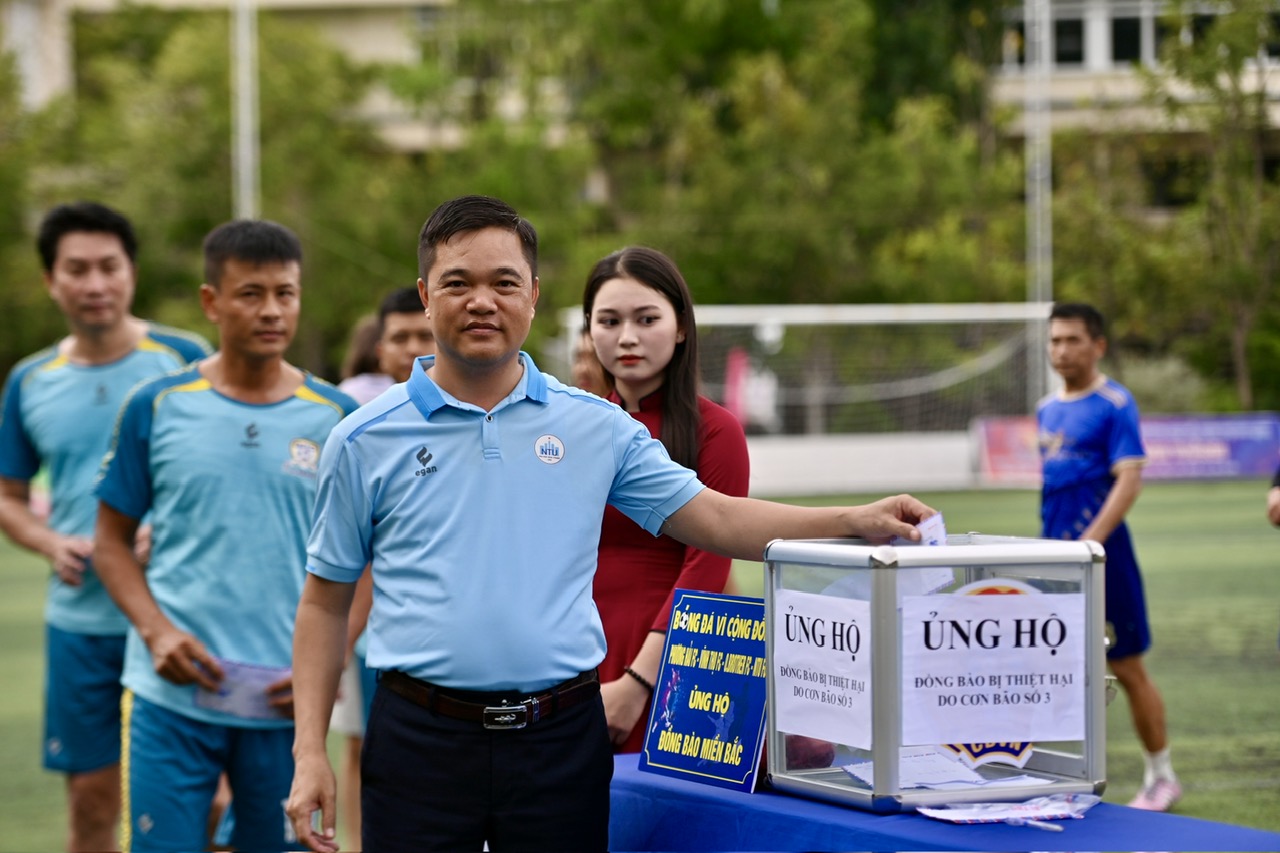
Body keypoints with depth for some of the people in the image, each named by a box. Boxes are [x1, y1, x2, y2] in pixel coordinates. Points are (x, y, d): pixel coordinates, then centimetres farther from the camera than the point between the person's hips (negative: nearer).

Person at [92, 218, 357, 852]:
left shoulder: (337, 419, 4)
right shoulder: (156, 407, 2)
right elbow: (112, 539, 8)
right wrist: (156, 631, -8)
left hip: (285, 705, 1)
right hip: (173, 698, -1)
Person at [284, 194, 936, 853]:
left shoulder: (596, 427, 8)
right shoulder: (365, 441, 4)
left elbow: (712, 517, 7)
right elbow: (326, 602, 7)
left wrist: (854, 521, -5)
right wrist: (310, 751, 0)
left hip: (560, 741, 1)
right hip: (422, 741, -1)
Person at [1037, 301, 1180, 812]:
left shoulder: (1115, 405, -9)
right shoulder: (1048, 410, 13)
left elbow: (1129, 480, -17)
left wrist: (1088, 544, -26)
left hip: (1102, 557, -7)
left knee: (1127, 670, 3)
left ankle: (1160, 777, 17)